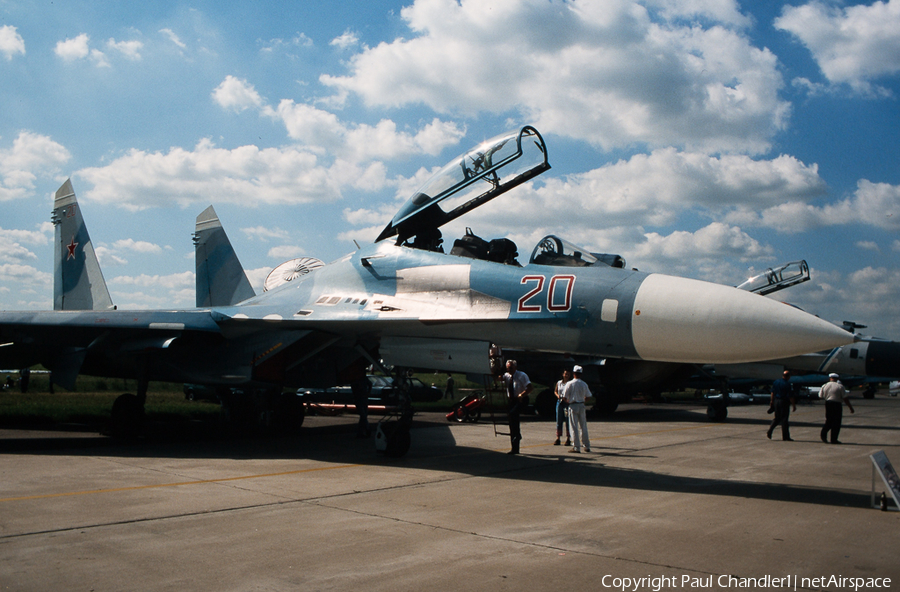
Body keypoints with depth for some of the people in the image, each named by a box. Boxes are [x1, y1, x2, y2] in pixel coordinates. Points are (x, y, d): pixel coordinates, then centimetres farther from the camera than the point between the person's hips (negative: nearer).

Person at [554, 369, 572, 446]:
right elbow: (555, 391, 21)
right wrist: (557, 395, 0)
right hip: (559, 402, 3)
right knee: (559, 421, 5)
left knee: (568, 421, -2)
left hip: (568, 402, -3)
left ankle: (568, 439, 5)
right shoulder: (559, 383, 9)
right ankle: (558, 438, 9)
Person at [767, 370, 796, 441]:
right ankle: (785, 437, 6)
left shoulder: (776, 382, 5)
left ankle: (769, 432, 6)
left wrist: (771, 402, 18)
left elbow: (772, 393, 10)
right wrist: (794, 405, -8)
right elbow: (790, 396, -15)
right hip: (784, 402, -6)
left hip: (776, 401, 6)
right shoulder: (787, 384, -15)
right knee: (784, 419, 0)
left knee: (777, 418, 17)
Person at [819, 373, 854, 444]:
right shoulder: (840, 386, -6)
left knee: (829, 420, 17)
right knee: (836, 422, 3)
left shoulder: (824, 386, 5)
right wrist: (851, 408, -2)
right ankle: (834, 439, 4)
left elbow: (820, 396, 8)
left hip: (827, 403, 4)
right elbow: (845, 398, -7)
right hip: (837, 404, -4)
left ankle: (823, 434, -2)